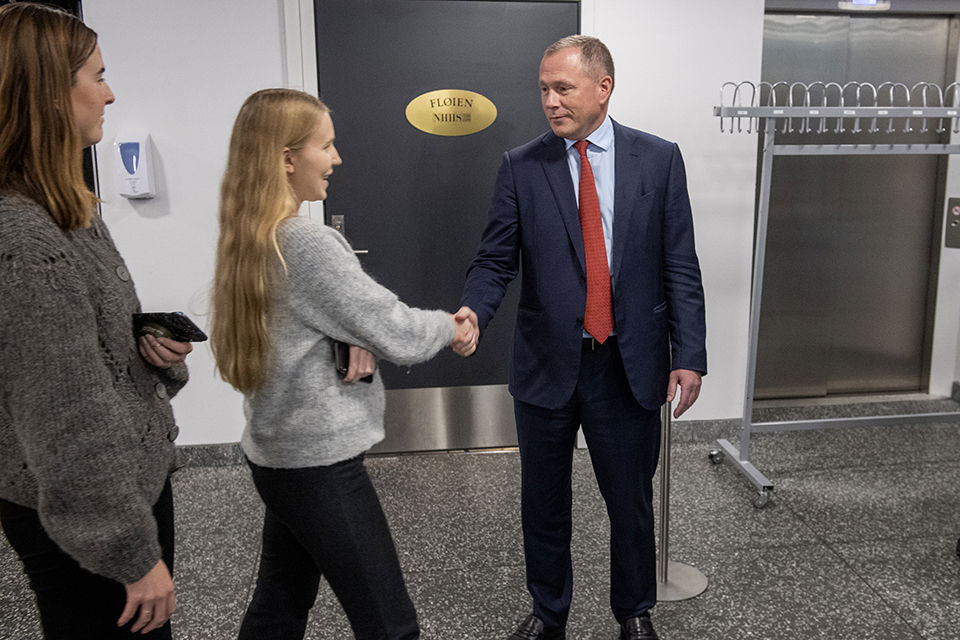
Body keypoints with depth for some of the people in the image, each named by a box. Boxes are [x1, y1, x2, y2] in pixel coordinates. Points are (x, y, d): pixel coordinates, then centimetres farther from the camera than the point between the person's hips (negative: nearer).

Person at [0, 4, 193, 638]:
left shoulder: (66, 211, 5)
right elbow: (71, 429, -25)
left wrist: (157, 349, -5)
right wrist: (137, 557, -17)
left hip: (138, 475, 9)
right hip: (84, 524, -9)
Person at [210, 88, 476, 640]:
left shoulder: (250, 238, 6)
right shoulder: (306, 243, -22)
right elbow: (399, 337, -19)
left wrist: (360, 340, -9)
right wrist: (449, 326, 0)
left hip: (277, 454, 10)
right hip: (321, 461, -10)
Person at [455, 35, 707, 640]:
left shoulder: (659, 159, 0)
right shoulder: (521, 166, 0)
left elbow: (680, 266, 0)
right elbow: (496, 260, -1)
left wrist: (688, 355, -5)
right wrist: (471, 312, -21)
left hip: (630, 367, 0)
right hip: (547, 364, 1)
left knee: (632, 502, 15)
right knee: (544, 504, 16)